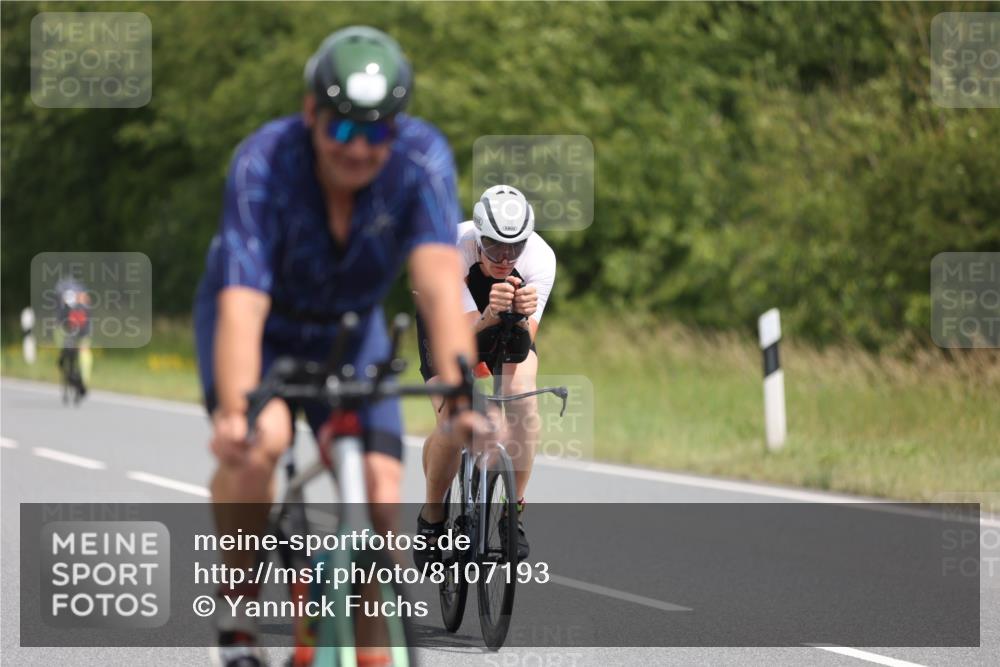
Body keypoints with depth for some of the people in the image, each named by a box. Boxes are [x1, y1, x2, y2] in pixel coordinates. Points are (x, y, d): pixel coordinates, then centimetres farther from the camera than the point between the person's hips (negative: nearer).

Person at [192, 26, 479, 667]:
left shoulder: (422, 158, -29)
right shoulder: (264, 164, -34)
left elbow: (440, 278, -40)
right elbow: (242, 306, -43)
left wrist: (462, 392, -55)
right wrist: (236, 411, -59)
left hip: (349, 328, 2)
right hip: (262, 324, -2)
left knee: (379, 500, -16)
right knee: (259, 442, -31)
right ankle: (237, 615, -12)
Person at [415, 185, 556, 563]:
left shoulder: (540, 259, -32)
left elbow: (522, 348, -33)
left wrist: (523, 316, -55)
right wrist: (490, 315, -60)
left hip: (509, 323, 2)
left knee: (522, 397, -27)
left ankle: (513, 512, -10)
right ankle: (431, 518, 4)